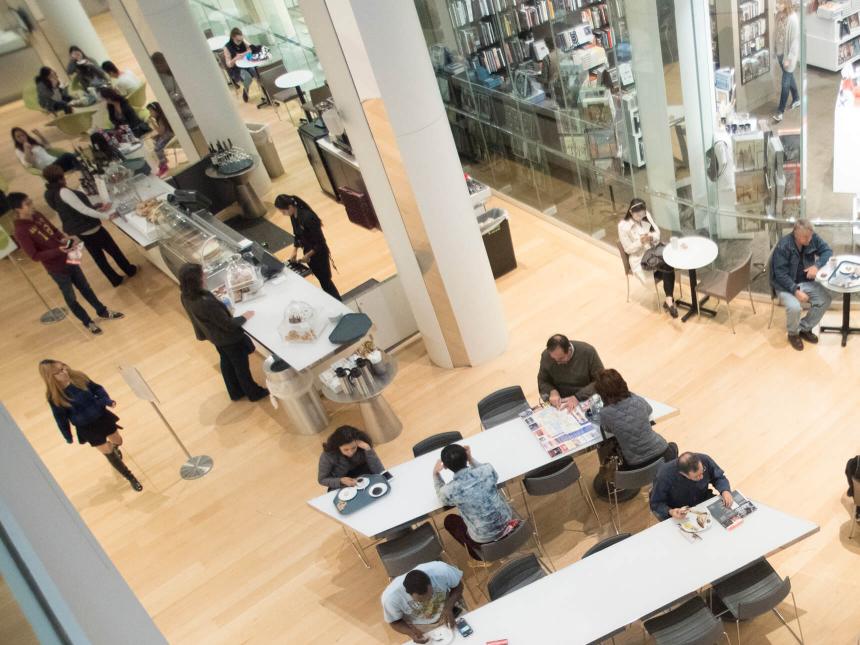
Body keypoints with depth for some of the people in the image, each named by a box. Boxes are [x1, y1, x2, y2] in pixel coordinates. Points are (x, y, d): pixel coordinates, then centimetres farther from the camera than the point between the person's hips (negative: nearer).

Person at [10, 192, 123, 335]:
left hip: (68, 259, 7)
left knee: (85, 288, 21)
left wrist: (64, 239, -7)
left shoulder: (37, 215, -2)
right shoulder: (20, 232, -23)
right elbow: (35, 256, -23)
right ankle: (88, 323, 31)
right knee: (70, 297, 13)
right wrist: (58, 250, -31)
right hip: (56, 269, -7)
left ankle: (103, 312, 39)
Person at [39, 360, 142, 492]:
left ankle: (113, 448, 64)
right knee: (108, 453, 5)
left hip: (102, 416, 4)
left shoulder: (79, 377, -15)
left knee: (118, 441, 23)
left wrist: (108, 401, -16)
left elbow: (97, 388, 0)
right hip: (87, 428, -4)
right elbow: (60, 418, -10)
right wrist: (68, 437, 0)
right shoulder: (54, 397, -22)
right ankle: (131, 478, 25)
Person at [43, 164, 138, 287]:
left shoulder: (50, 194, 5)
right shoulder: (63, 192, -25)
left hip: (78, 231, 9)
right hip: (89, 229, -9)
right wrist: (105, 216, -18)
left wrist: (98, 211, 12)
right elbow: (83, 209, -26)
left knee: (97, 256, 19)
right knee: (113, 250, 13)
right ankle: (130, 270, 31)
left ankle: (115, 279, 30)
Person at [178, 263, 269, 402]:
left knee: (226, 362, 29)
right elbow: (228, 325, -28)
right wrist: (244, 317, -12)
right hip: (229, 338, -7)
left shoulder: (185, 296, -18)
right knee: (241, 365, 18)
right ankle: (254, 393, 42)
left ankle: (235, 392, 51)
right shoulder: (207, 303, -43)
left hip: (215, 336, 7)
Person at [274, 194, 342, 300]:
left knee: (325, 280, 4)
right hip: (308, 252, 8)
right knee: (320, 278, 20)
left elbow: (320, 241, -26)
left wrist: (307, 255, -19)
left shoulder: (307, 217, -31)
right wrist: (295, 251, -1)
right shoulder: (293, 216, -5)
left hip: (319, 253, -8)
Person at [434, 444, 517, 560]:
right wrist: (471, 459, 8)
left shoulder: (449, 490, -26)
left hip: (484, 537, -3)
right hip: (507, 522, 3)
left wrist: (435, 474, 11)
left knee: (449, 520, 25)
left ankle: (479, 553, 27)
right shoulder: (488, 469, -20)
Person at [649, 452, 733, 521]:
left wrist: (725, 491, -24)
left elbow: (719, 477, -4)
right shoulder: (664, 476, -32)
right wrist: (670, 512, -37)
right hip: (678, 512, -5)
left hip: (704, 503, 5)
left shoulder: (704, 460, -24)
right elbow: (656, 504, -18)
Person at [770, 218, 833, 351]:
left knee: (826, 299, -16)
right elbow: (781, 274, -24)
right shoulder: (783, 246, -24)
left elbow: (827, 250, -1)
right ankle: (793, 333, 0)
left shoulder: (812, 238, -8)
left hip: (806, 282, 6)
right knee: (794, 307, -32)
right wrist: (796, 290, -34)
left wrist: (817, 265, -21)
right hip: (785, 285, -6)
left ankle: (805, 328, 5)